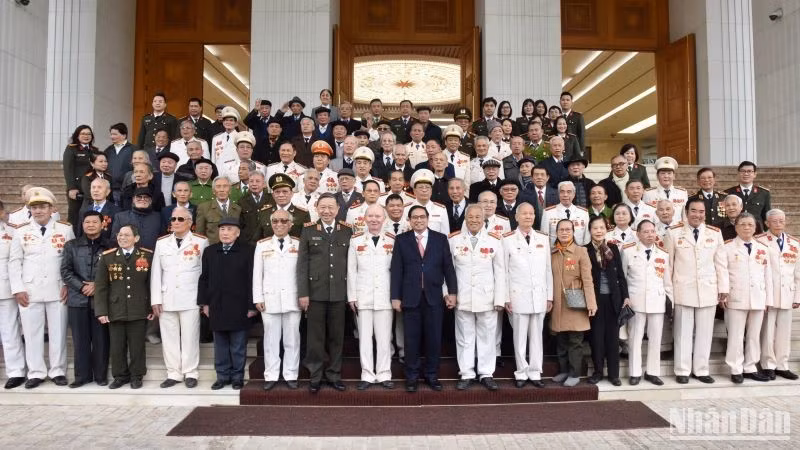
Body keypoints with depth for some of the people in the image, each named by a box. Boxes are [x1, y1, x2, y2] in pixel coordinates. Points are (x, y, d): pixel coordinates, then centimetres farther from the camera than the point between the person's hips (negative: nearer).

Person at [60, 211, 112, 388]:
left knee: (101, 339, 3)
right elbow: (65, 271, 4)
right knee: (80, 339, 6)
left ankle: (101, 375, 14)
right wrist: (82, 286, -8)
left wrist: (97, 285, -11)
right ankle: (82, 375, 16)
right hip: (78, 299, 2)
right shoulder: (71, 246, 11)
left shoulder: (109, 247, 5)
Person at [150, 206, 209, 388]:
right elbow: (156, 273, 9)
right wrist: (156, 299, 3)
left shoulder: (201, 242, 0)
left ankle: (190, 373, 12)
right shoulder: (162, 242, 10)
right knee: (169, 338, 7)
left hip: (191, 299, -3)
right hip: (167, 299, 3)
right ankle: (174, 373, 17)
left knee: (190, 337, 1)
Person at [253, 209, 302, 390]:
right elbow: (257, 273, 6)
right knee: (271, 339, 5)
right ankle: (271, 376, 14)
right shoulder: (262, 245, 7)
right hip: (270, 299, 1)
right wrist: (258, 298, 0)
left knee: (292, 339, 5)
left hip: (292, 299, 0)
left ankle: (291, 375, 15)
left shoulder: (298, 244, 5)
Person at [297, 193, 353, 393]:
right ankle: (315, 376, 19)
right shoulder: (308, 230, 2)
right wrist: (303, 293, -6)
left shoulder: (347, 231, 5)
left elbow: (351, 262, 5)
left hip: (338, 293, 1)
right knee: (316, 337, 6)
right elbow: (302, 264, 0)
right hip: (315, 292, -1)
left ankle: (334, 374, 22)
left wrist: (351, 292, 1)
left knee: (336, 336, 9)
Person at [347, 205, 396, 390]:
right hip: (363, 296, 0)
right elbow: (351, 270, 5)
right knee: (364, 336, 4)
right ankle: (367, 375, 13)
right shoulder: (355, 240, 5)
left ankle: (384, 375, 13)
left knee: (384, 337, 2)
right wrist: (351, 296, 1)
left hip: (385, 296, 0)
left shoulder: (392, 241, 4)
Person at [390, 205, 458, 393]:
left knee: (434, 338, 6)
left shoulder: (440, 238, 7)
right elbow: (396, 270, 1)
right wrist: (395, 297, -4)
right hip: (410, 297, -1)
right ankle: (412, 376, 19)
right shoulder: (401, 240, 5)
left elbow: (448, 266, 5)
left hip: (434, 296, 1)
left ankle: (432, 375, 21)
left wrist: (452, 292, -1)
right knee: (411, 339, 5)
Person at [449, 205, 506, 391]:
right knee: (464, 337, 8)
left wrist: (500, 298, -3)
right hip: (462, 298, 0)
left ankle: (486, 374, 19)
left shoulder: (494, 240, 2)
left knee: (487, 337, 7)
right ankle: (466, 374, 18)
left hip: (487, 298, 0)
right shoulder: (454, 239, 4)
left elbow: (500, 272, 1)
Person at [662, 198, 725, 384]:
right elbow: (667, 263, 2)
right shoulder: (673, 233, 0)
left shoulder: (715, 233, 6)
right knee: (683, 332, 3)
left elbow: (720, 263, 9)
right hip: (682, 290, -2)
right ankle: (682, 371, 13)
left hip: (708, 290, 2)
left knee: (704, 332, 8)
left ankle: (701, 370, 19)